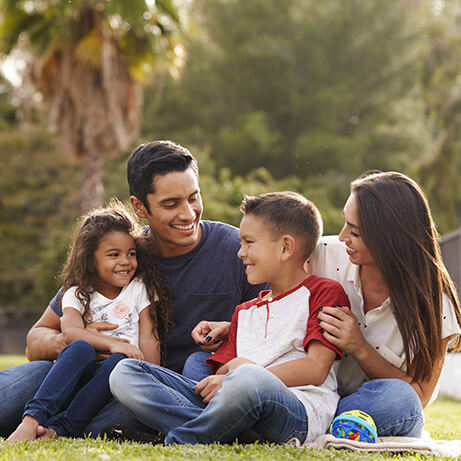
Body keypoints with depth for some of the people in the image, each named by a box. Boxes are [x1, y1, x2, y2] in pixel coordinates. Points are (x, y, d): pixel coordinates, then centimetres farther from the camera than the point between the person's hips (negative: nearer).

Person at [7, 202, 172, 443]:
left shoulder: (140, 289, 11)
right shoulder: (77, 294, 10)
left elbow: (149, 339, 4)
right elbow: (70, 331, -10)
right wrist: (111, 343, -25)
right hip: (83, 371, 0)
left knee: (118, 362, -34)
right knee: (80, 348, -33)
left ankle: (59, 429, -38)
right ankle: (32, 420, -45)